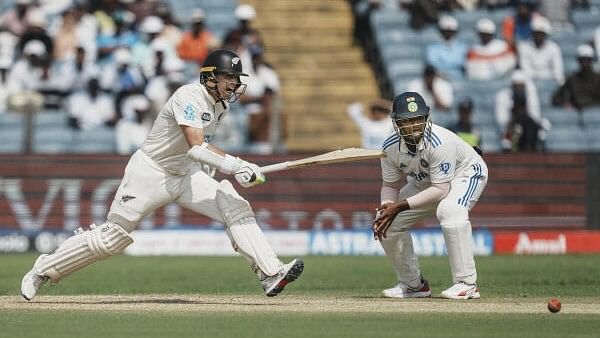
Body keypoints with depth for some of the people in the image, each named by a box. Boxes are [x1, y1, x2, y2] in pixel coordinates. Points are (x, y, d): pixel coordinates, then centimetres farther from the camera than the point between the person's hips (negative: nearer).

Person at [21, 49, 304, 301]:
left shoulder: (221, 103, 3)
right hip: (149, 173, -7)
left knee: (236, 207, -13)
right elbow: (196, 147, -37)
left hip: (186, 175, 7)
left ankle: (270, 274, -20)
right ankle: (44, 270, 13)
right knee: (112, 238, -5)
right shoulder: (189, 97, -24)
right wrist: (235, 166, -44)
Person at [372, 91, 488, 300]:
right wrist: (386, 207, -28)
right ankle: (413, 284, 14)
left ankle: (466, 283, -34)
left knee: (449, 210, -38)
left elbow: (441, 190, -36)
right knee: (387, 223, -4)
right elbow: (391, 185, -5)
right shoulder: (390, 148, -18)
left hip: (466, 174, -7)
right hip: (425, 182, 7)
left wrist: (400, 206, -39)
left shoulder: (438, 141, -36)